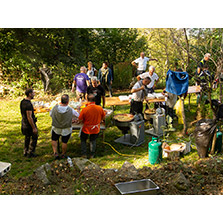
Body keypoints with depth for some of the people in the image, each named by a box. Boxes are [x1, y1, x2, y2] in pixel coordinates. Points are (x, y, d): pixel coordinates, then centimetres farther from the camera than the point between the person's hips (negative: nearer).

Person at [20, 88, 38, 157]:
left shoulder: (22, 101, 2)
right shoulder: (28, 104, -28)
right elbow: (29, 117, -27)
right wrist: (34, 128, -22)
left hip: (24, 123, 9)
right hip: (30, 124, -9)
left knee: (27, 138, 21)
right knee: (34, 138, 8)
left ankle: (25, 152, 31)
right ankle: (30, 153, 15)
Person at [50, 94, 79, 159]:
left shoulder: (55, 108, -20)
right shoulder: (71, 110, -25)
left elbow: (50, 114, -1)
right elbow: (78, 115, -8)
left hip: (56, 128, 1)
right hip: (66, 129, -1)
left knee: (54, 140, 24)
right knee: (64, 142, 18)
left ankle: (55, 153, 19)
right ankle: (63, 155, 33)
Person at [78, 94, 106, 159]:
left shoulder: (84, 109, -26)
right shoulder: (100, 108, -18)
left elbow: (80, 119, -15)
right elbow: (103, 117, -1)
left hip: (86, 129, -2)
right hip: (96, 129, 2)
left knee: (83, 140, 26)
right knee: (93, 140, 28)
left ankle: (84, 154, 27)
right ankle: (92, 154, 35)